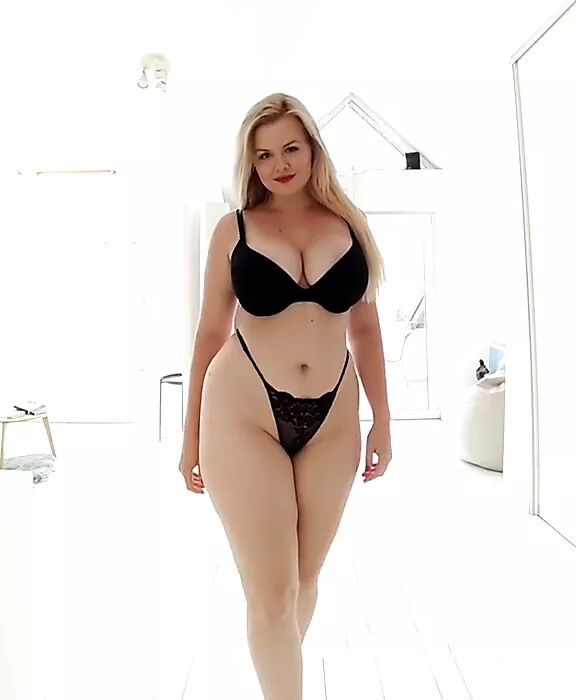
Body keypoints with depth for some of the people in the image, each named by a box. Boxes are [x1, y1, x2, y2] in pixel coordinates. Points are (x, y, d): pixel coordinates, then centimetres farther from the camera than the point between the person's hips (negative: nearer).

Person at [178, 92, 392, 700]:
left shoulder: (349, 223, 8)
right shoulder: (233, 229, 3)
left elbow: (365, 326, 11)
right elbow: (211, 332, 5)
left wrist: (382, 419, 8)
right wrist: (191, 434, 7)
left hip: (332, 421, 3)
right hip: (244, 418, -2)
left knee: (304, 580, 16)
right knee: (271, 592, 1)